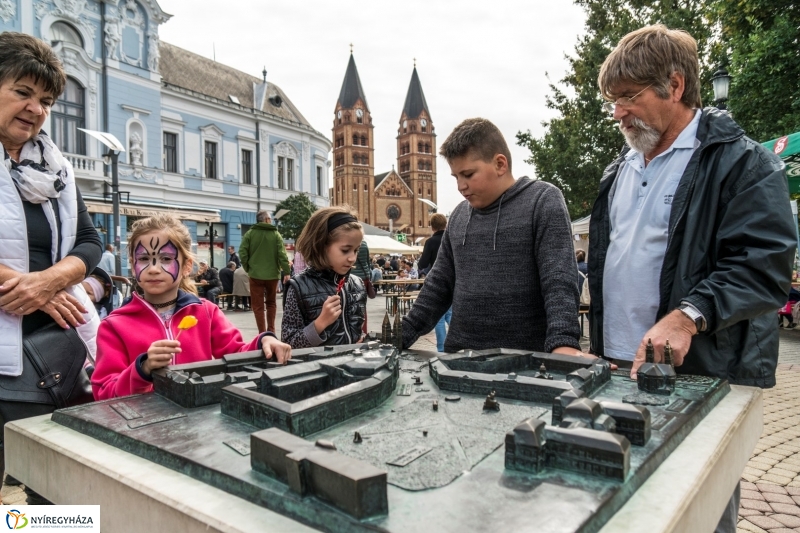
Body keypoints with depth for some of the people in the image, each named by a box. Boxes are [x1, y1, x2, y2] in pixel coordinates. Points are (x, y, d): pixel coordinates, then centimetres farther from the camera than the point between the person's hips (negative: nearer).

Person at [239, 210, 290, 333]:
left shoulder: (250, 233, -1)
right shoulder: (275, 234, -1)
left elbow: (242, 253, -6)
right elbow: (282, 254, -6)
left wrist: (247, 268, 8)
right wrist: (286, 272, -3)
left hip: (255, 274, -1)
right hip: (272, 274, 1)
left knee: (258, 305, 4)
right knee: (271, 302, 18)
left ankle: (262, 333, 1)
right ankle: (271, 330, 14)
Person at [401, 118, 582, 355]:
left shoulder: (542, 201, -5)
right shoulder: (459, 215, 10)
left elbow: (559, 282, -14)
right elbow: (439, 285, 13)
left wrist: (563, 343, -28)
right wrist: (400, 338, 8)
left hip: (524, 361, -4)